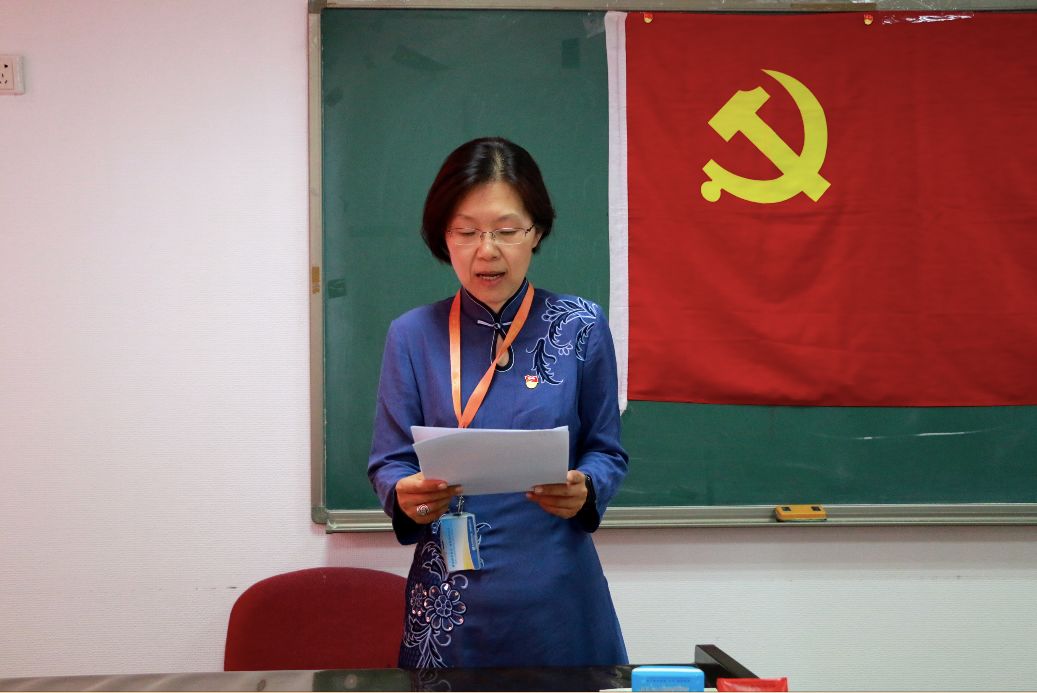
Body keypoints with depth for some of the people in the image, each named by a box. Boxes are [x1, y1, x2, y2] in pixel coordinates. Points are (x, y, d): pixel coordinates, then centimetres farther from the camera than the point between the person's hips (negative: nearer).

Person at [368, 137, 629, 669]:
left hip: (556, 591, 0)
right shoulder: (413, 336, -1)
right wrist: (406, 494, -20)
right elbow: (389, 462, 2)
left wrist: (584, 489, -18)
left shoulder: (580, 327, -2)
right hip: (450, 598, 0)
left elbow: (607, 452, 4)